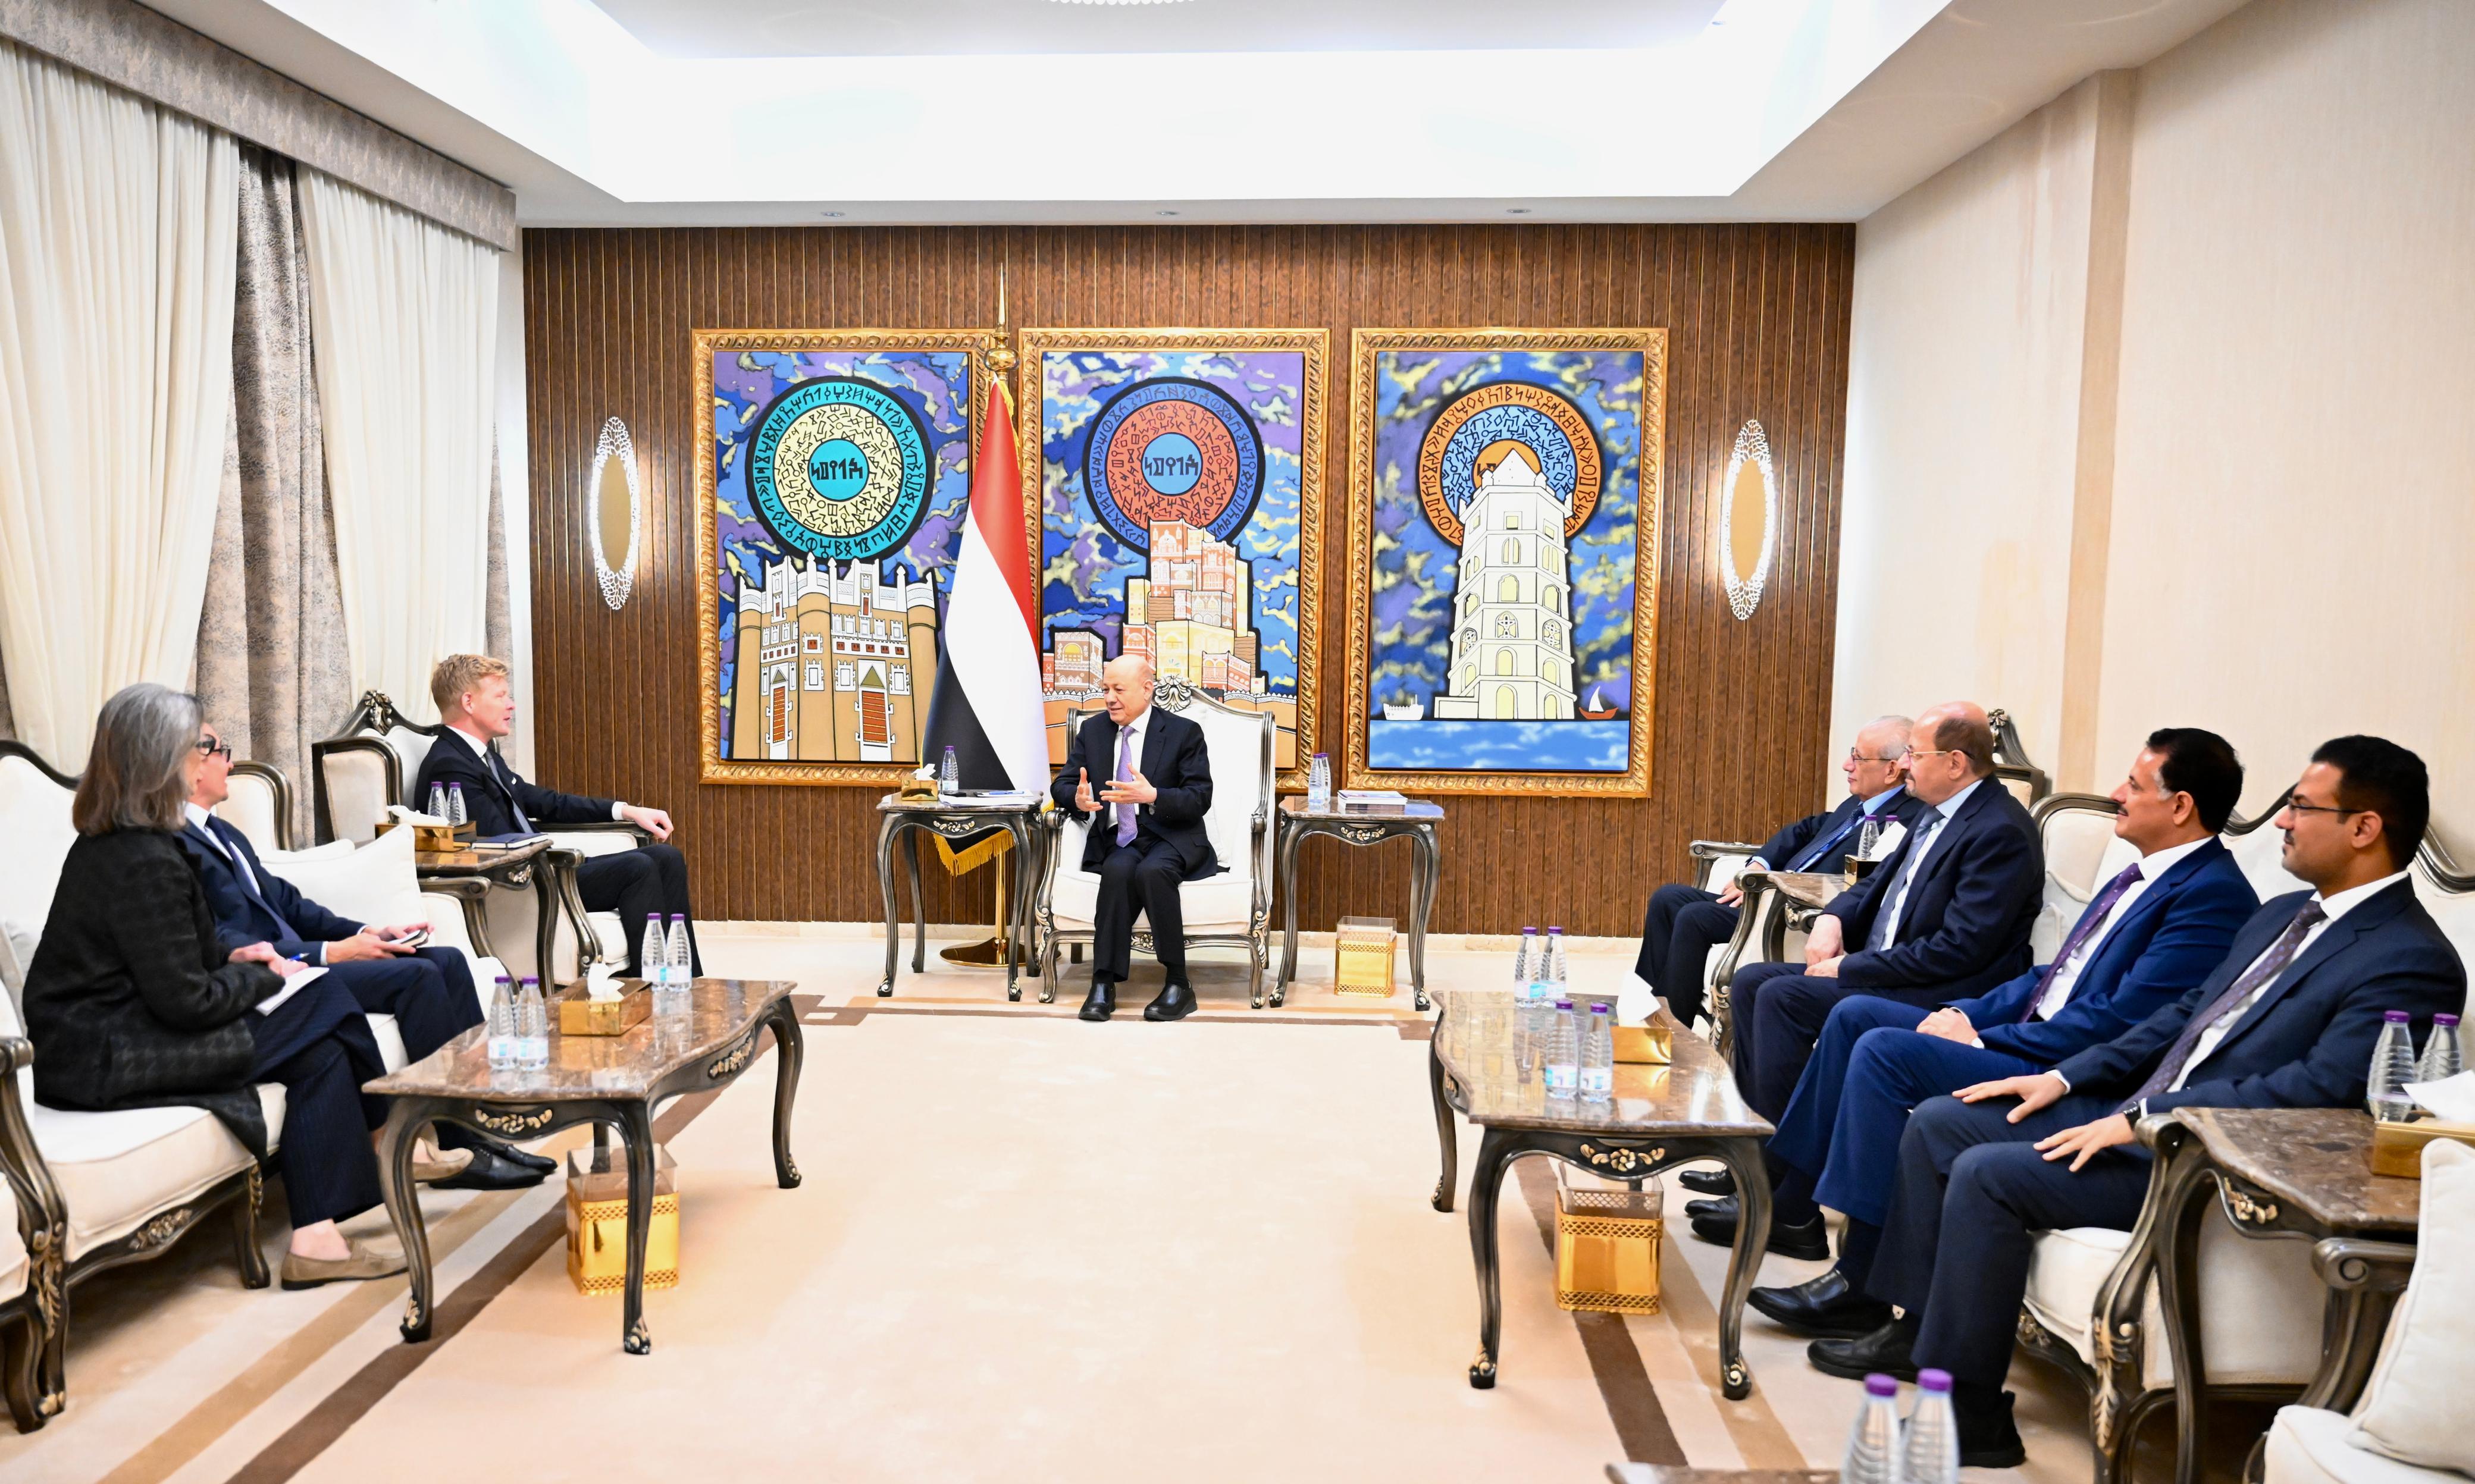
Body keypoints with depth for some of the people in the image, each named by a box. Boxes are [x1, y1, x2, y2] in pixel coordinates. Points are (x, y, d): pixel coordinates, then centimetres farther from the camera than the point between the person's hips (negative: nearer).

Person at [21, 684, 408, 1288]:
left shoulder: (105, 842, 10)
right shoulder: (146, 863, -21)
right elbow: (187, 1001, -20)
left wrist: (231, 959, 8)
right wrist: (261, 977, -4)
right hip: (107, 1059, -9)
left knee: (321, 1000, 0)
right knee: (320, 1045, -10)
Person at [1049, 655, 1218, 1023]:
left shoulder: (1184, 732, 0)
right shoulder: (1093, 730, 12)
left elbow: (1200, 799, -7)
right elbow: (1061, 785, 10)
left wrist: (1153, 796, -25)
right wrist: (1078, 799, -15)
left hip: (1171, 840, -2)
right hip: (1116, 841, 3)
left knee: (1152, 871, -36)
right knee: (1119, 870, -33)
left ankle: (1178, 985, -26)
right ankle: (1104, 985, -31)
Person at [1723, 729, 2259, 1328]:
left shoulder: (2213, 895, -15)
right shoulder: (2142, 875, 16)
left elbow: (2117, 1023, -22)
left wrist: (1985, 1039, -16)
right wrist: (1965, 1014, 4)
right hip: (2030, 1038, 10)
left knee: (1884, 1051, -23)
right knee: (1855, 1015, 5)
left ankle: (1860, 1287, -14)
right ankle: (1786, 1201, 10)